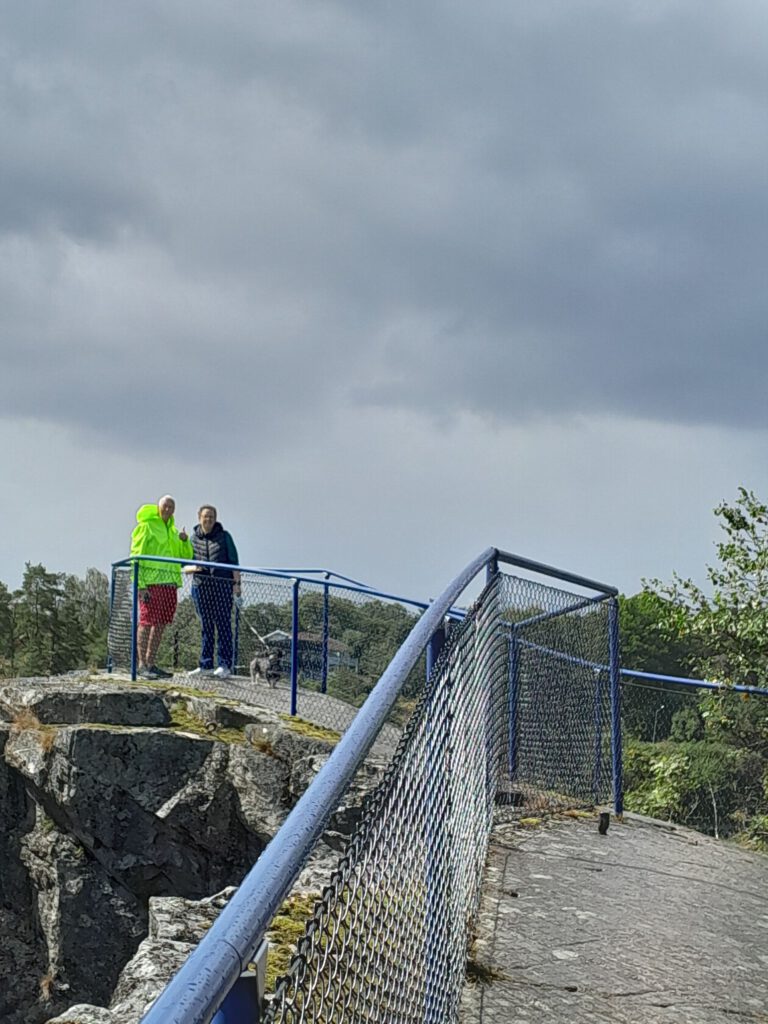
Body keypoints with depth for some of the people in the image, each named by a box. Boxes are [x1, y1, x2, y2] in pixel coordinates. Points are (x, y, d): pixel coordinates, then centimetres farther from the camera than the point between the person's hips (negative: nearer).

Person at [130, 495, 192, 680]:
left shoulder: (173, 530, 21)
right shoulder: (146, 526, -1)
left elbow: (186, 557, 20)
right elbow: (136, 555, -8)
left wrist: (185, 541, -1)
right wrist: (140, 584, -16)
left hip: (170, 582, 7)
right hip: (150, 581, -7)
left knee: (161, 624, 8)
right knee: (147, 621, -8)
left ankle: (150, 663, 14)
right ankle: (142, 665, -7)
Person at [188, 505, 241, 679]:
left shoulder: (224, 536, 6)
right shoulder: (193, 539, 11)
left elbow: (233, 561, 4)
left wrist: (237, 583, -5)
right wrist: (193, 568, -10)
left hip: (222, 586, -3)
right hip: (200, 586, 3)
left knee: (223, 624, -4)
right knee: (206, 626, 6)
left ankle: (225, 665, -3)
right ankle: (206, 665, 10)